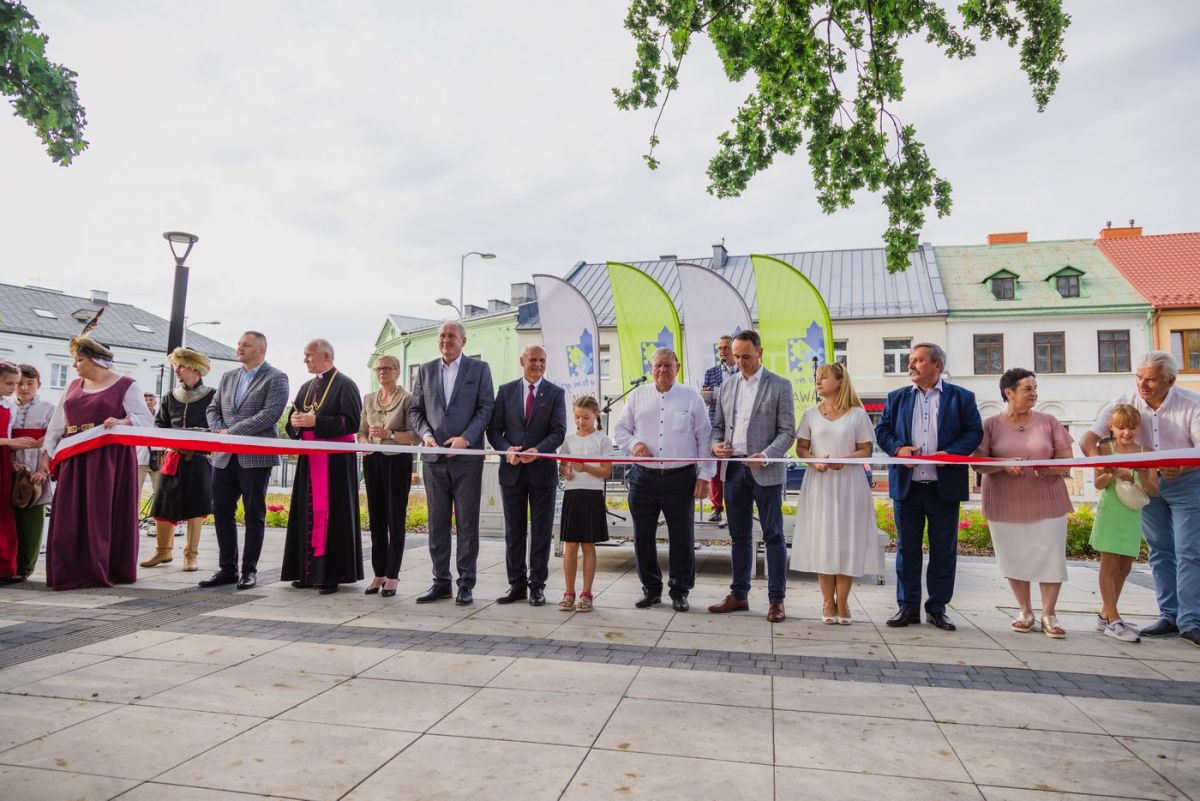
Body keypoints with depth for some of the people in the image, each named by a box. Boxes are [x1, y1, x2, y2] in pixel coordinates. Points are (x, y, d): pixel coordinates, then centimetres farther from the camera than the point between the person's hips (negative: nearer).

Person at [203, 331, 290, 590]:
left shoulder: (275, 378, -4)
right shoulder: (228, 377, 17)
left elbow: (270, 414, -15)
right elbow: (213, 408, 17)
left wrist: (233, 432, -17)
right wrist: (219, 431, -4)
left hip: (255, 457, -6)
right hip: (225, 457, 6)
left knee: (254, 514, 2)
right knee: (222, 511, 8)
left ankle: (249, 570, 10)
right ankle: (227, 569, 18)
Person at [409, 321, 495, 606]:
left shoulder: (479, 368, 4)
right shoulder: (425, 370, 13)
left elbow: (486, 408, -2)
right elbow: (415, 409, 12)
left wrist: (466, 438, -13)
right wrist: (425, 434, -6)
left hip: (467, 456, -3)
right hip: (434, 457, 3)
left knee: (467, 523, 1)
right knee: (437, 523, 8)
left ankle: (466, 585, 8)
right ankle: (441, 582, 16)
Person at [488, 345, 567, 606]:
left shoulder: (555, 393, 3)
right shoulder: (506, 391, 8)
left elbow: (558, 431, -6)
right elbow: (494, 429, 4)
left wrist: (537, 451, -23)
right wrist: (507, 450, -15)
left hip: (542, 470, -1)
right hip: (512, 470, 2)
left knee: (541, 531, 4)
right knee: (513, 531, 8)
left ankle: (537, 585, 14)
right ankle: (516, 584, 17)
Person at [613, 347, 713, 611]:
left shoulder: (691, 397, 4)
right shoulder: (638, 395, 9)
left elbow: (704, 438, 3)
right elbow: (620, 428, 13)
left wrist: (704, 475, -2)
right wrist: (633, 444, -8)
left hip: (680, 478, -2)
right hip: (644, 477, 2)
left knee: (681, 538, 5)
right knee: (643, 537, 8)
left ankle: (680, 591, 19)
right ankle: (651, 589, 22)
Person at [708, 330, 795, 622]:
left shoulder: (780, 385, -1)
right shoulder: (726, 387, 12)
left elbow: (787, 431, -5)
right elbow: (718, 426, 17)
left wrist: (765, 456, -19)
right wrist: (715, 444, -5)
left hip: (765, 471, -4)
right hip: (733, 468, 4)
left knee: (773, 535, 2)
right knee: (739, 535, 12)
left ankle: (776, 600, 10)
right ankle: (739, 595, 21)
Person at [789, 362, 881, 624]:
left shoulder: (857, 414, 2)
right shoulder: (811, 414, 8)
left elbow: (866, 450, 1)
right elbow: (801, 448, 8)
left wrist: (845, 459, -17)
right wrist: (814, 461, -12)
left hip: (848, 484, -1)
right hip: (819, 484, 2)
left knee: (846, 542, 0)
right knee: (822, 541, 2)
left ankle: (842, 603, 11)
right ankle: (828, 603, 11)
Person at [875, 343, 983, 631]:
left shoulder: (961, 397, 5)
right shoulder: (896, 398, 11)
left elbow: (974, 432, 0)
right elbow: (881, 430, 9)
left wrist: (951, 453, -16)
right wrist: (897, 448, -11)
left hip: (945, 486, -1)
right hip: (906, 485, 2)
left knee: (944, 551, 6)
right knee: (907, 548, 7)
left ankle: (937, 609, 18)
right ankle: (908, 607, 16)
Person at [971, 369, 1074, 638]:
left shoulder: (1048, 422, 5)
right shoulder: (991, 425, 2)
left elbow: (1067, 460, 3)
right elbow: (978, 463, -2)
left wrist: (1050, 468, -19)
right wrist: (1004, 464, -21)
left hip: (1046, 502, 0)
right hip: (1006, 505, 0)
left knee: (1050, 557, -1)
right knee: (1014, 558, 6)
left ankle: (1049, 615, 13)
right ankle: (1025, 611, 22)